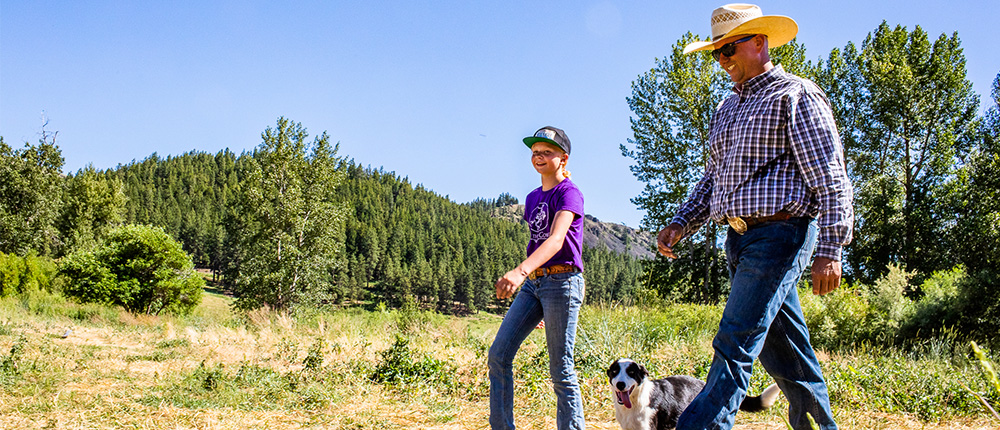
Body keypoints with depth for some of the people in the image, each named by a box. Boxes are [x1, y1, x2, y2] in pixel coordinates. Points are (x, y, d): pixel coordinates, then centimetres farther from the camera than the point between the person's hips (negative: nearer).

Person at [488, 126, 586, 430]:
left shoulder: (569, 193, -8)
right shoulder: (533, 198, 17)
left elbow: (556, 239, -24)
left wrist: (520, 271, -40)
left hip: (562, 282, -8)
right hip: (533, 283, 8)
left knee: (560, 370, -5)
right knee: (499, 355, 0)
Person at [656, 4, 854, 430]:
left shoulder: (795, 95, -4)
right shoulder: (727, 109, 21)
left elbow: (830, 178, -9)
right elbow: (713, 178, 24)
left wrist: (829, 250, -16)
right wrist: (679, 224, 9)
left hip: (779, 234, -8)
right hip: (739, 240, 8)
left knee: (735, 344, -14)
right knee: (785, 351, 12)